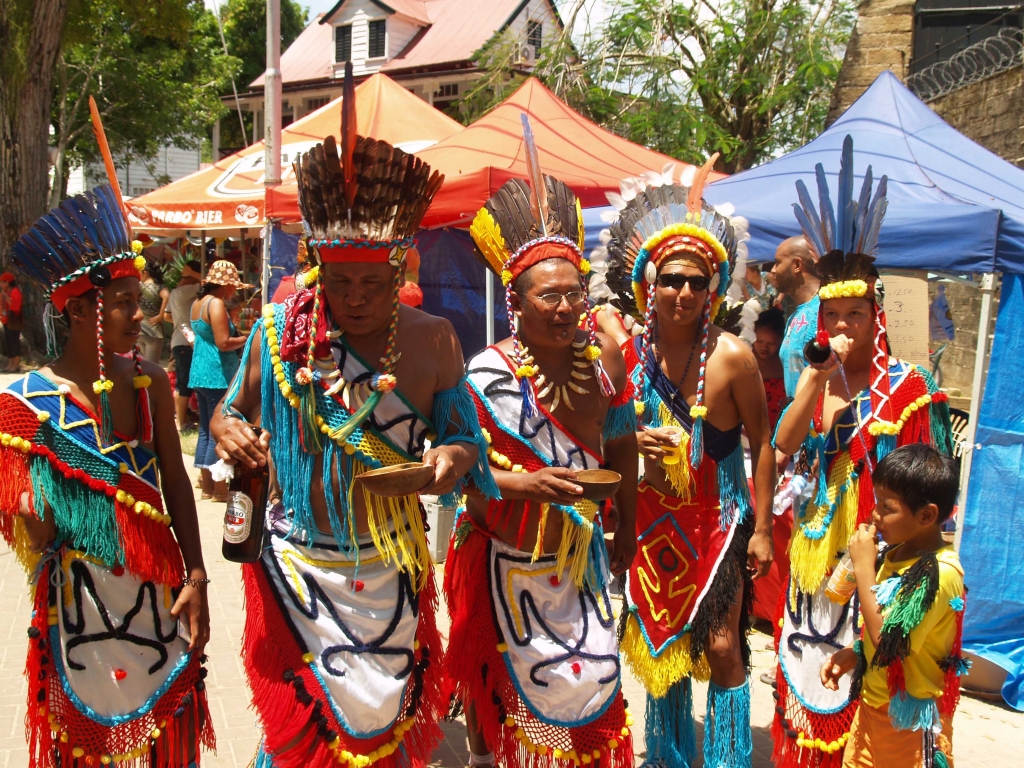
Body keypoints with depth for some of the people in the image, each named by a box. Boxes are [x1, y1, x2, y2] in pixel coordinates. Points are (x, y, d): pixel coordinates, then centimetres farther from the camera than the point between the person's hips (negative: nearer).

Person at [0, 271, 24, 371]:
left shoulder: (15, 291, -10)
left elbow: (15, 306, -22)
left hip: (14, 321, -9)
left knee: (14, 341, -9)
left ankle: (16, 365, -7)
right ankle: (11, 364, 12)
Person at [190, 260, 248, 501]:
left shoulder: (198, 302, 13)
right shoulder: (216, 303, -14)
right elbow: (223, 343, -21)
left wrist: (238, 335, 12)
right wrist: (249, 338, -6)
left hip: (200, 373, 9)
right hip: (218, 376, -9)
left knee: (206, 430, 13)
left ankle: (207, 486, 19)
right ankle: (219, 489, 2)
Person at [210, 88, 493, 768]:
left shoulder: (432, 340, -5)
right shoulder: (279, 330, -4)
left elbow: (465, 435, 2)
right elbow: (231, 409, 10)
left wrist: (456, 455, -21)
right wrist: (227, 432, -13)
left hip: (392, 567, 1)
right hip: (296, 566, 0)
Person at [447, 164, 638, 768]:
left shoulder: (603, 356, -6)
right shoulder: (491, 373, -20)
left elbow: (621, 447, 5)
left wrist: (626, 530, 9)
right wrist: (526, 483, -37)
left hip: (580, 558, 4)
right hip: (506, 560, -3)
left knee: (592, 681, 12)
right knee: (499, 681, 15)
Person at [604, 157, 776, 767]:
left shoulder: (732, 356, -15)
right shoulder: (628, 355, -6)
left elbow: (762, 443, -8)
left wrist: (762, 529, -9)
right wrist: (634, 445, -17)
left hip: (720, 516, -3)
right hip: (654, 517, 4)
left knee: (721, 644, -2)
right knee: (662, 639, 15)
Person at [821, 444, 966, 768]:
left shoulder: (940, 574, -24)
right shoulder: (897, 553, 1)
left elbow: (889, 641, -28)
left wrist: (864, 567, -26)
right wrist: (852, 654, 0)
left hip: (910, 719, -8)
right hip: (873, 704, 8)